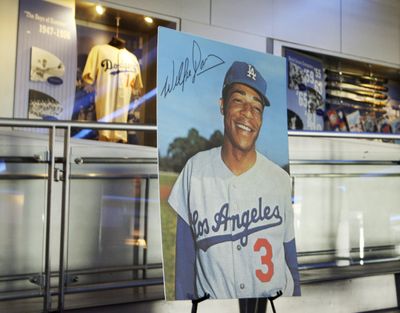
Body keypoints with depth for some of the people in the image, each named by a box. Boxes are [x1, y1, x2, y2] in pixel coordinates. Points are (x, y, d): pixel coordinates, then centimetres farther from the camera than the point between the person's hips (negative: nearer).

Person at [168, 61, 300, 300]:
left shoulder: (281, 180, -10)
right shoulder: (195, 170, -10)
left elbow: (290, 257, -3)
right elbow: (185, 254, -5)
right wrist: (184, 300, -5)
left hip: (274, 295, 0)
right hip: (212, 297, 0)